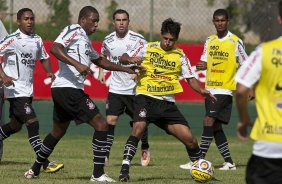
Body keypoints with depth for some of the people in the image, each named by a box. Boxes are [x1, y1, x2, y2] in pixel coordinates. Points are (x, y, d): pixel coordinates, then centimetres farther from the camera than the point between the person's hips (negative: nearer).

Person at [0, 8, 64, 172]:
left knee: (15, 126, 16)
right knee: (33, 123, -13)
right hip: (16, 89, -8)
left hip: (28, 89, 8)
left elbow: (44, 58, 22)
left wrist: (50, 72, 2)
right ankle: (45, 164, -14)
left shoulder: (37, 40, 10)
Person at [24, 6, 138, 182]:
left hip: (60, 89, 11)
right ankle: (98, 174, -9)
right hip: (69, 88, -11)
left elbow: (100, 61, 35)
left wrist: (126, 69, 33)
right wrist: (77, 64, -32)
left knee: (58, 131, 23)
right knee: (101, 124, -10)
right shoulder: (74, 31, -8)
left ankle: (35, 170, 33)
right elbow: (54, 48, -24)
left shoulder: (85, 39, 22)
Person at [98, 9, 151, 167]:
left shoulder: (138, 39, -11)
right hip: (116, 88, 2)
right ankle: (105, 155, -4)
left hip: (135, 89, -2)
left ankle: (145, 149, 31)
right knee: (110, 120, -9)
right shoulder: (108, 41, 1)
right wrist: (101, 71, 10)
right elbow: (103, 55, 23)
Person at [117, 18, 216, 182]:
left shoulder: (180, 55, 10)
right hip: (146, 97, -3)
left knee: (189, 138, -2)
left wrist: (202, 91, -9)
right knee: (139, 128, -29)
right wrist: (130, 59, -17)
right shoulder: (147, 48, 4)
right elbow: (123, 58, 7)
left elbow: (190, 78, 11)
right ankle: (125, 168, -26)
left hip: (167, 102, 3)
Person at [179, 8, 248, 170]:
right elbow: (205, 62, 12)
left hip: (225, 90, -7)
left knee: (209, 122, -16)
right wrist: (201, 66, -12)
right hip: (210, 89, 7)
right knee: (216, 127, 8)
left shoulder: (236, 42, -6)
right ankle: (229, 163, 16)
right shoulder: (209, 41, 10)